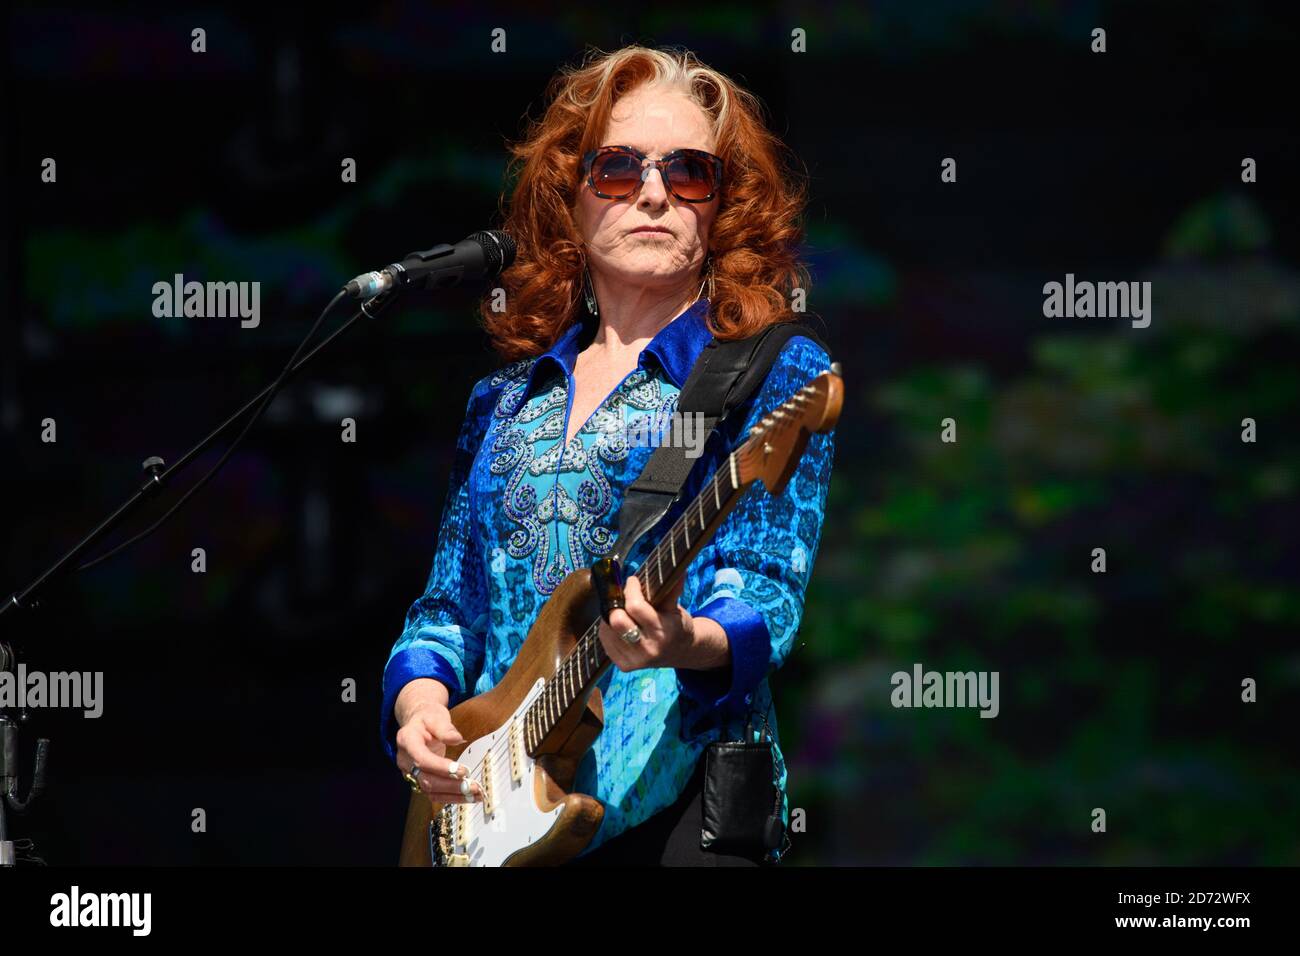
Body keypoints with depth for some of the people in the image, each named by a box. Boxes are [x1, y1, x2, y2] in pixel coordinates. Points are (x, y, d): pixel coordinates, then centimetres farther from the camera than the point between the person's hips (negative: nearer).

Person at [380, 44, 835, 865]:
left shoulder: (774, 374, 3)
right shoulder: (506, 402, 19)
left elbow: (766, 597, -8)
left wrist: (683, 642, -30)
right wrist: (420, 705, -1)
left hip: (672, 801, -4)